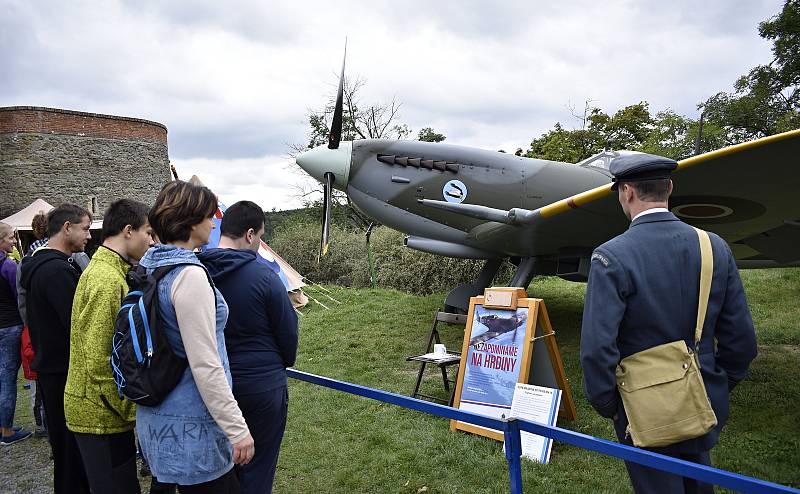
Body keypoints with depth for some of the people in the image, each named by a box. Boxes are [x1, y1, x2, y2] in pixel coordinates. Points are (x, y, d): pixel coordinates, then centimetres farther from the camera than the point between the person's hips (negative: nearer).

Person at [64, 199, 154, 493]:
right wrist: (131, 411, -16)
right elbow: (99, 361, -24)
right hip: (102, 414, -10)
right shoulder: (107, 279, -20)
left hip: (96, 409, 10)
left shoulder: (103, 269, 12)